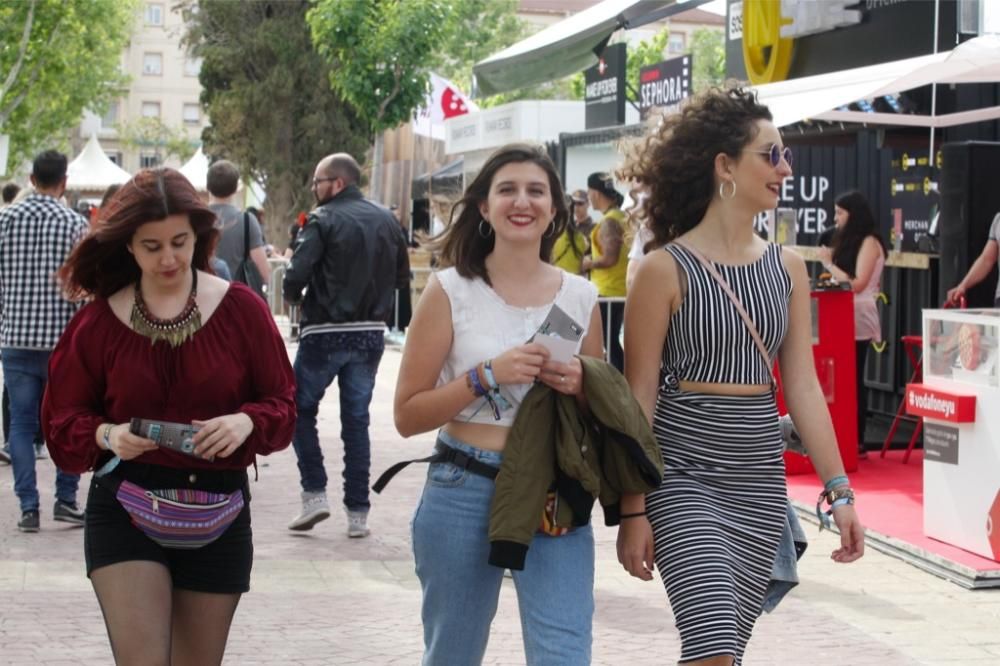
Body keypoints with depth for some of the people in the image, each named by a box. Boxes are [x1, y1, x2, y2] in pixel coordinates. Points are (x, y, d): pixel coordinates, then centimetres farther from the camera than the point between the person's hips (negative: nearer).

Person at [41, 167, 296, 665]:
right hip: (125, 511, -1)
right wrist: (107, 435, -18)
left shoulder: (240, 309, -3)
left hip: (218, 514, 1)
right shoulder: (99, 319, -2)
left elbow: (282, 403, 1)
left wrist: (247, 421, -20)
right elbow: (64, 419, 4)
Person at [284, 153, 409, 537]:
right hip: (370, 334, 5)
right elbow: (402, 276, 10)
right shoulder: (386, 220, 6)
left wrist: (293, 296, 1)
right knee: (357, 421, 11)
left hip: (325, 333, -5)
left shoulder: (323, 220, -10)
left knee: (301, 410, 13)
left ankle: (315, 493, 3)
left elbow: (297, 275, -19)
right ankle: (358, 512, 10)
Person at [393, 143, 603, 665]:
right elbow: (408, 415, -4)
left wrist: (579, 386, -7)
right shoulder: (450, 290, -2)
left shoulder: (580, 297, 5)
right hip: (463, 494, -1)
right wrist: (487, 375, -16)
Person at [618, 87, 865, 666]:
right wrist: (633, 511, -10)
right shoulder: (667, 269, -9)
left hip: (761, 481, 6)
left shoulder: (788, 268, 6)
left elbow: (803, 388, 7)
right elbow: (639, 397, -8)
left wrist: (839, 490, 2)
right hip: (684, 473, -5)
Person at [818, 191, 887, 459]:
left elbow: (857, 284, -14)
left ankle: (857, 443, -1)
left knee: (853, 379, -5)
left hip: (858, 319, -7)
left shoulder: (869, 242, -7)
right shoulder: (847, 241, 16)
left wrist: (829, 264, -9)